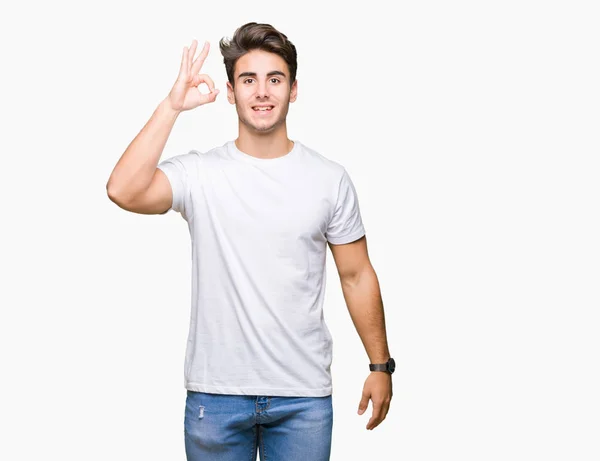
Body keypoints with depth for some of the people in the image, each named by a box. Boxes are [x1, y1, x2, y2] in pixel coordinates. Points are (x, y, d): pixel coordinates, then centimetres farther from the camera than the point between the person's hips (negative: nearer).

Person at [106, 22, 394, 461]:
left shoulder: (330, 179, 0)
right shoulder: (199, 173, -4)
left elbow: (357, 277, 6)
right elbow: (124, 192, -23)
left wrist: (380, 366, 6)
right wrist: (171, 107, -20)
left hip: (304, 395, 1)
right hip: (215, 393, 0)